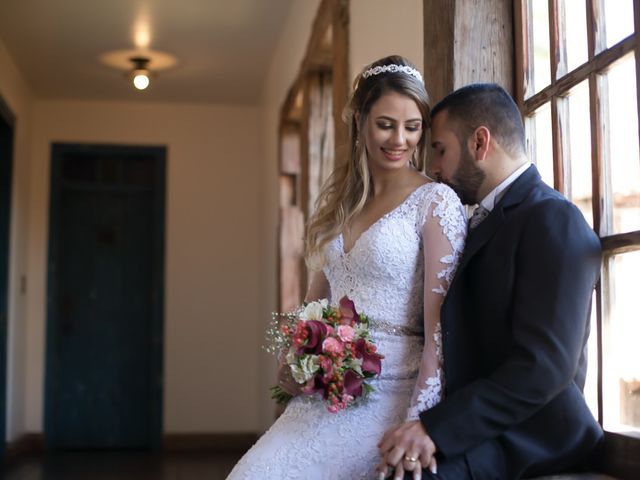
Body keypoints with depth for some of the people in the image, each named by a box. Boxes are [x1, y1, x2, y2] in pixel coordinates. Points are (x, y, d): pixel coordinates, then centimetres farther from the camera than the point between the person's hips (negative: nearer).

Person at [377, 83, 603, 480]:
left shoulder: (553, 219, -11)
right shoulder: (485, 223, 18)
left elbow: (544, 366, -20)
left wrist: (436, 429, -25)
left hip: (529, 443, -8)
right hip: (481, 431, 8)